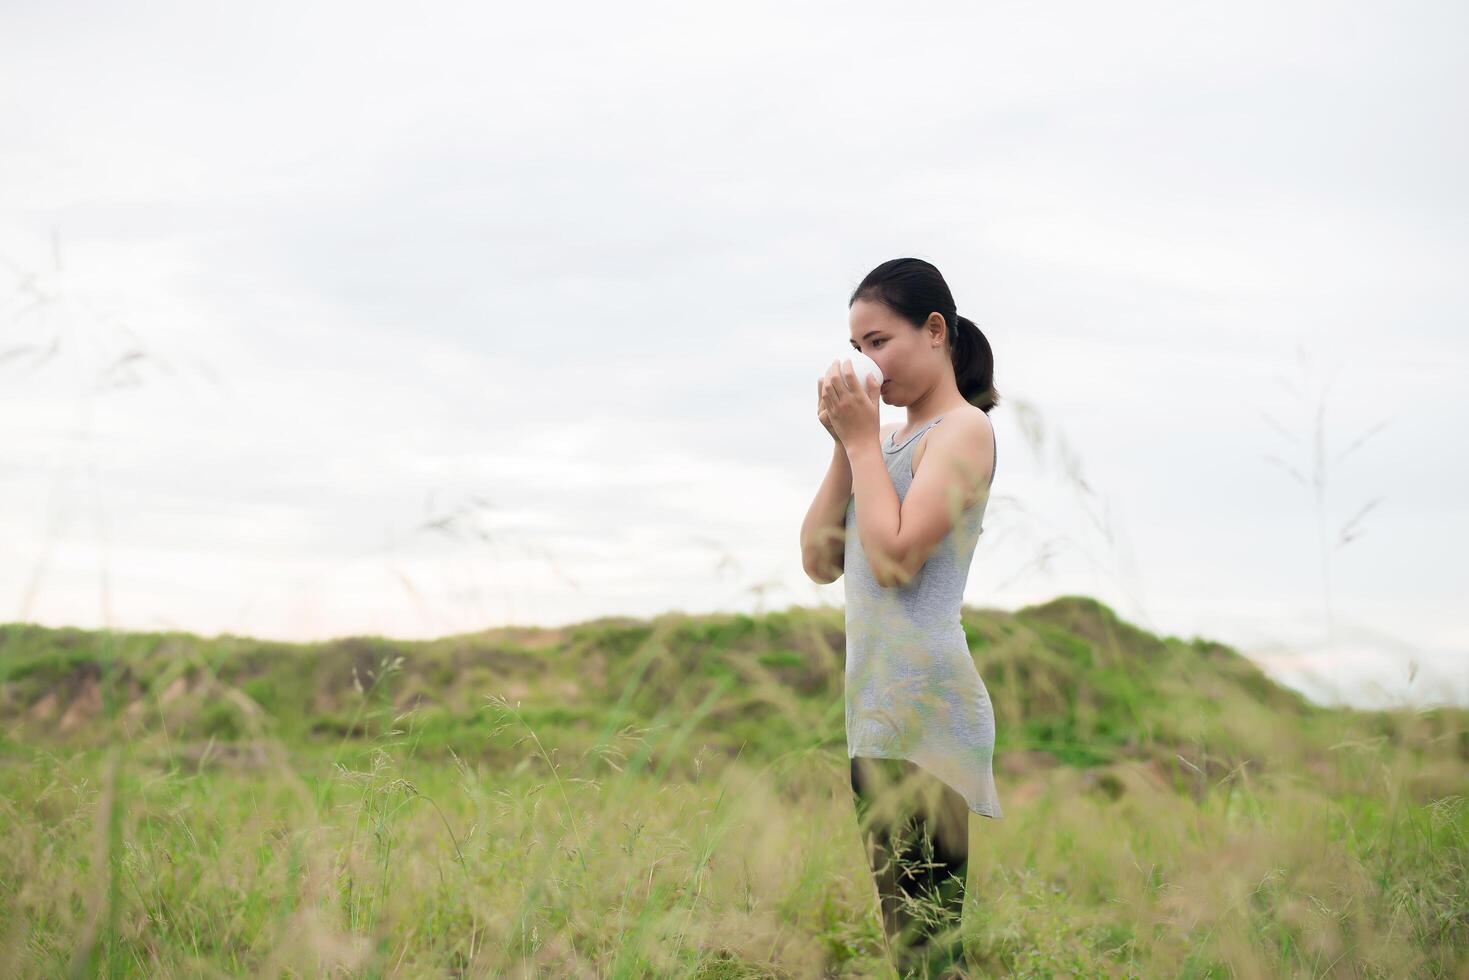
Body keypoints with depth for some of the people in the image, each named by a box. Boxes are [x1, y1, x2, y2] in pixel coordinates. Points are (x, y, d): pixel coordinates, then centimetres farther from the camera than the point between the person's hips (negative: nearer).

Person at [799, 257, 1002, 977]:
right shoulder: (889, 438, 18)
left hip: (922, 710, -9)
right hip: (877, 706, 9)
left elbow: (895, 557, -17)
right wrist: (845, 445, 5)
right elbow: (820, 561, 11)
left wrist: (862, 439, -7)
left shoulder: (963, 429, -5)